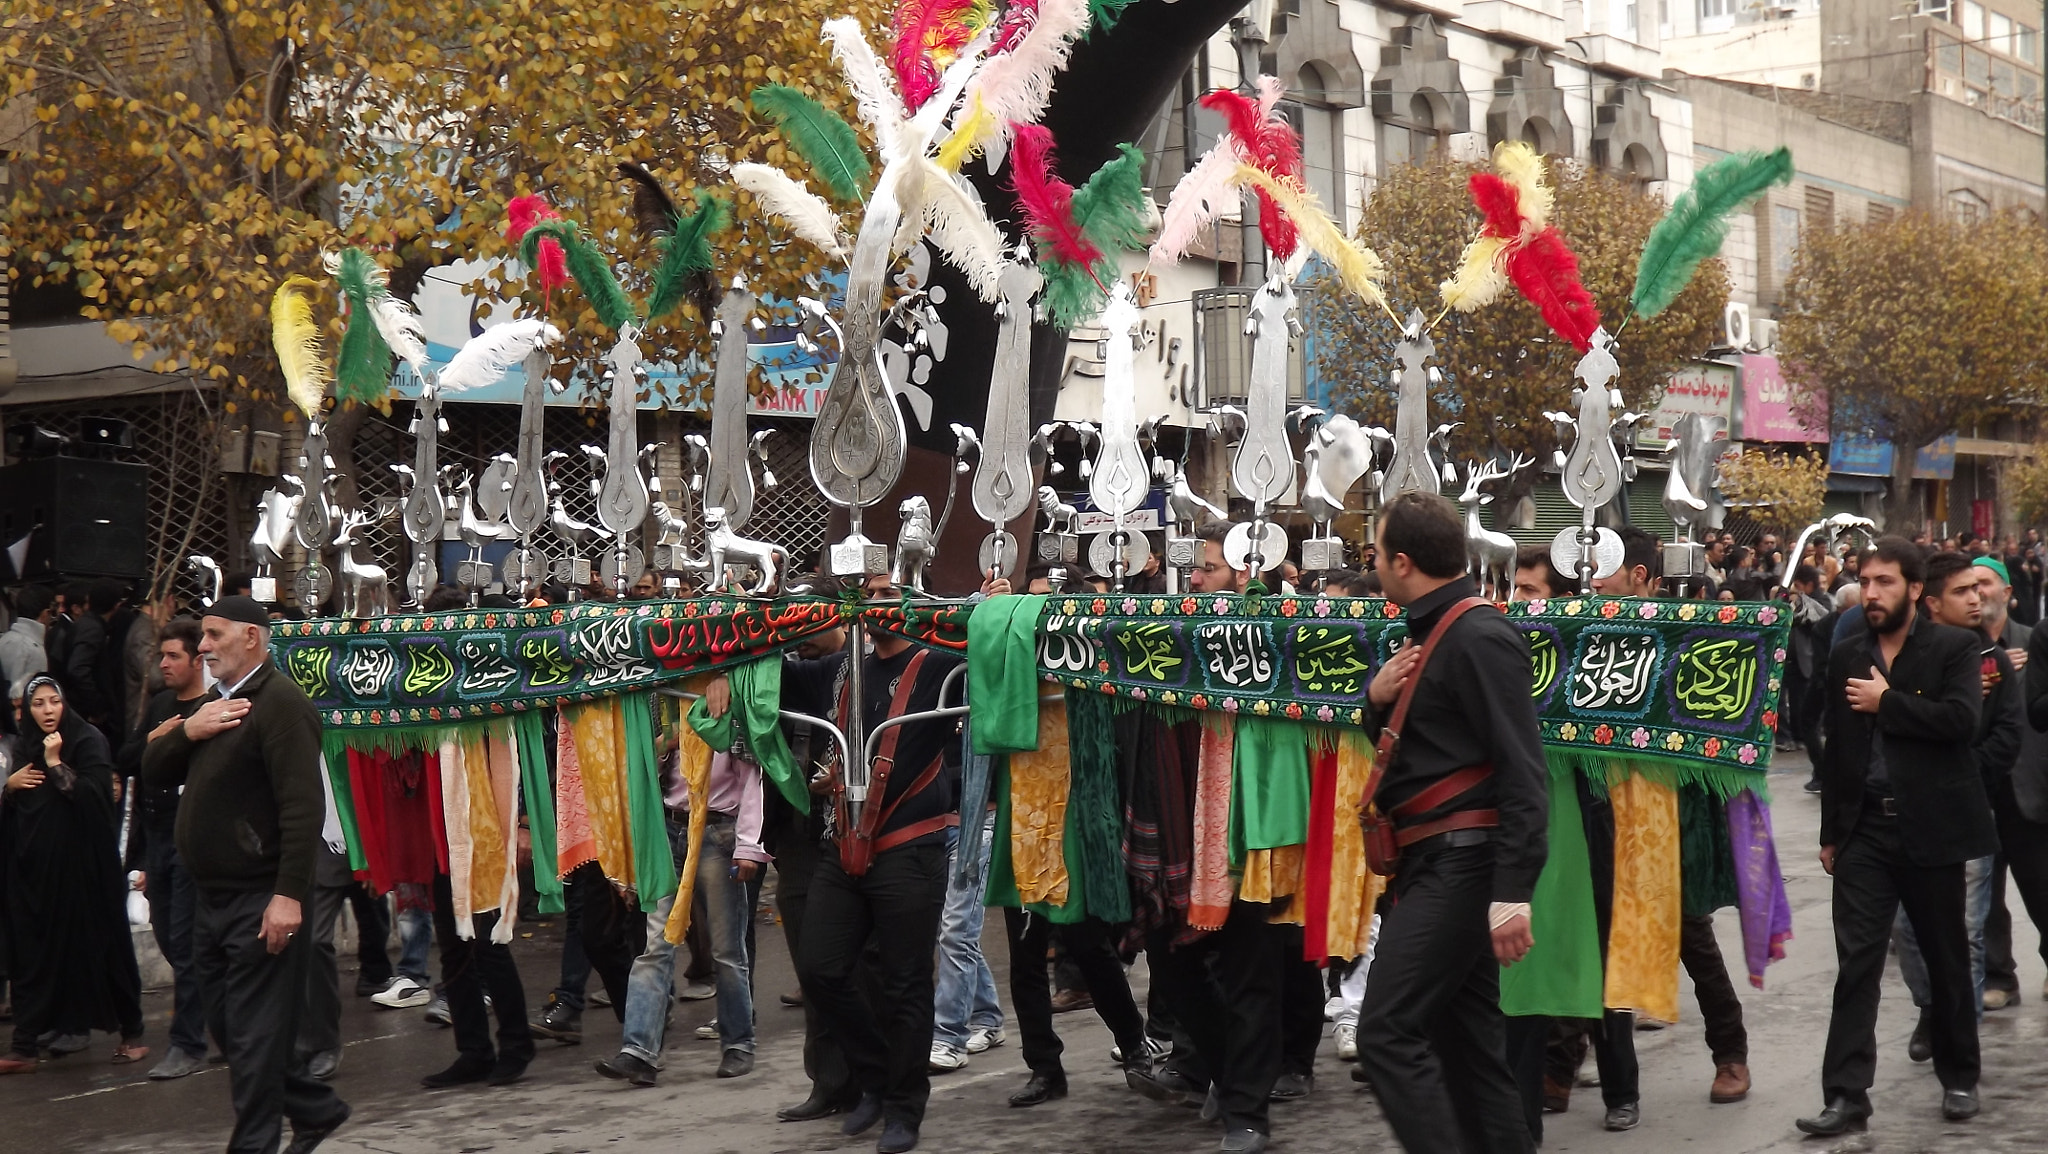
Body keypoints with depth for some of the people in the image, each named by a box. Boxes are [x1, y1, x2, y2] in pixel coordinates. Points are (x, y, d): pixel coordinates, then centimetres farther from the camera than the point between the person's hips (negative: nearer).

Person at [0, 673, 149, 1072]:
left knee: (95, 943, 0)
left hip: (80, 863, -5)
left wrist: (56, 763, -15)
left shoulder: (88, 741, -3)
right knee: (33, 952, 0)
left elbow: (93, 796, -15)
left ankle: (132, 1032, 11)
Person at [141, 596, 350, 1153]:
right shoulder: (217, 705, 17)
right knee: (228, 1025, 15)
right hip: (212, 899, 10)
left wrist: (289, 895, -28)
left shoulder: (279, 702, -14)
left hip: (259, 900, -10)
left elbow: (303, 807, -23)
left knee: (254, 1035, -3)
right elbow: (152, 774, 16)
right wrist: (187, 731, -4)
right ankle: (316, 1109, 28)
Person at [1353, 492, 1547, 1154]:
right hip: (1433, 859, 10)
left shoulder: (1479, 637, -15)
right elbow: (1397, 744, 23)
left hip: (1460, 861, -10)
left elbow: (1522, 771, -21)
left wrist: (1513, 890, -27)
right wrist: (1379, 698, 1)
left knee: (1389, 1034, -14)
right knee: (1468, 1037, 12)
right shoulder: (1428, 632, 15)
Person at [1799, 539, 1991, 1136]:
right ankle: (1847, 1094, -2)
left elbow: (1961, 719, -19)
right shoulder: (1846, 656, 10)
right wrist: (1830, 832, 13)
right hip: (1864, 829, 3)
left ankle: (1959, 1078, 27)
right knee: (1856, 964, -2)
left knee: (1947, 959, 10)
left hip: (1930, 827, -3)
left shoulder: (1954, 647, -2)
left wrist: (1886, 701, -13)